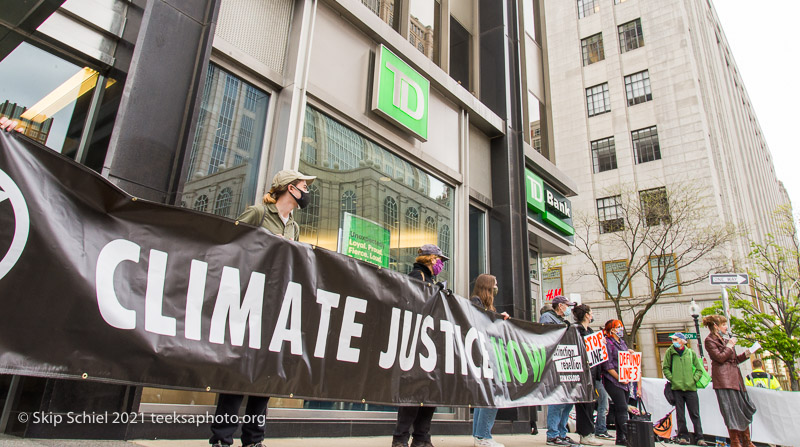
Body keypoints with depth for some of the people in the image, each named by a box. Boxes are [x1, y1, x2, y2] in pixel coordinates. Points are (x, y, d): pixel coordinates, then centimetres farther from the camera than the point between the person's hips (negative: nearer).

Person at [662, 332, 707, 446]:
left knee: (695, 414, 3)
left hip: (691, 388, 0)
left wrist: (694, 380, -1)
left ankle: (699, 438, 9)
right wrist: (672, 379, -4)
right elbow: (665, 368, 7)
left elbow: (699, 369, 11)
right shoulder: (670, 352, 7)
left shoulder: (691, 353, 8)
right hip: (677, 388, 0)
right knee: (680, 414, 3)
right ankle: (683, 436, 10)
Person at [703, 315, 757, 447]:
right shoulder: (710, 340, -5)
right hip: (723, 379, -9)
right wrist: (730, 346, -6)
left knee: (745, 408, 10)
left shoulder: (725, 338, 21)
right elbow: (720, 358, -15)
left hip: (735, 377, 9)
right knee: (731, 411, -6)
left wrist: (745, 354, 8)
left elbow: (734, 359, 22)